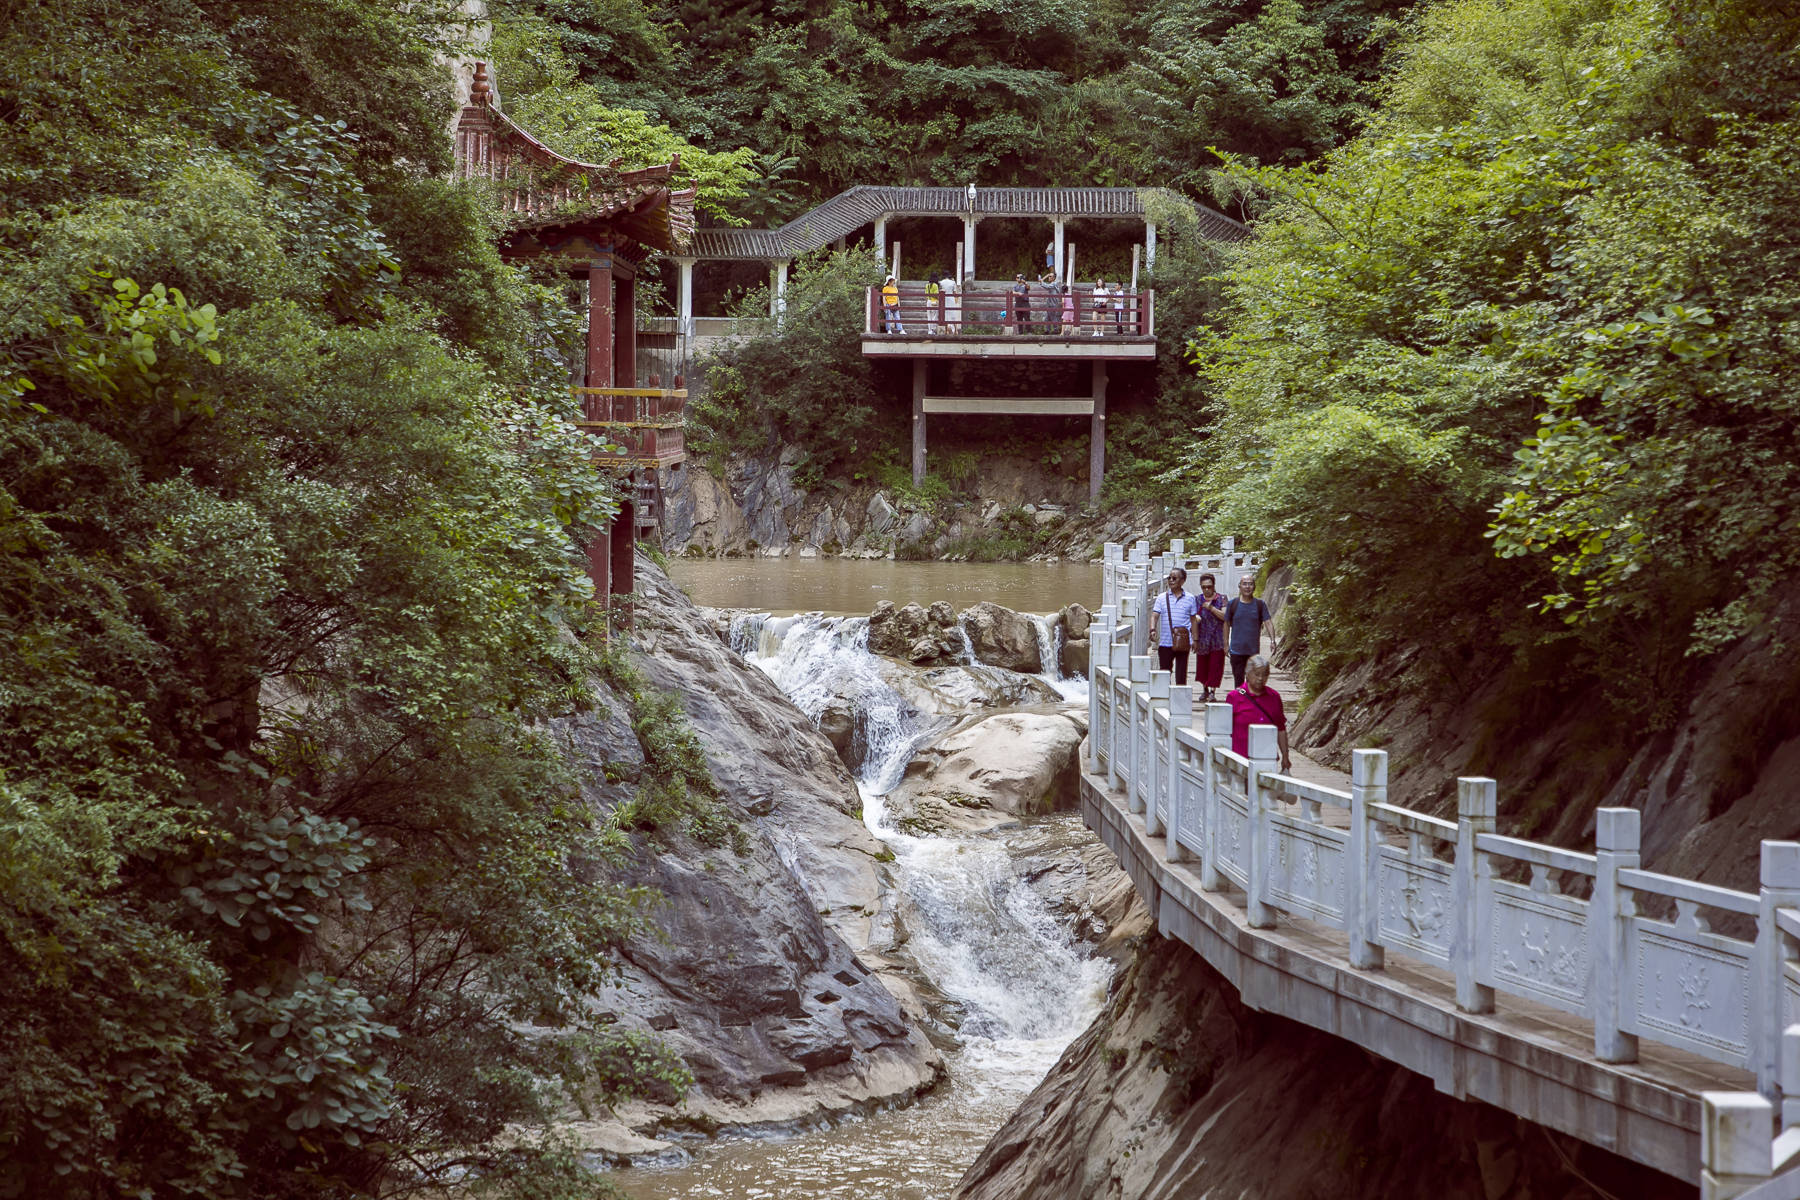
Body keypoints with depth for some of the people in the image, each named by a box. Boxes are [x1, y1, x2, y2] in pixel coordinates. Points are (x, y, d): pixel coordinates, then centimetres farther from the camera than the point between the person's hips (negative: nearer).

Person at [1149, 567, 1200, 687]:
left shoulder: (1189, 598, 6)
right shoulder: (1162, 598, 5)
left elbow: (1193, 620, 11)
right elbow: (1154, 615, -4)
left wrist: (1195, 639, 8)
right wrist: (1152, 630, -22)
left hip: (1182, 642, -1)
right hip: (1165, 642, 1)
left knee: (1181, 674, 0)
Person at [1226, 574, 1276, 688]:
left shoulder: (1260, 605, 2)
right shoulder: (1232, 604, 2)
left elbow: (1268, 622, -3)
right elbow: (1227, 624, 9)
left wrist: (1272, 640, -17)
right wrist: (1226, 644, 8)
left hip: (1254, 650, 1)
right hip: (1237, 650, -1)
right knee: (1238, 678, -1)